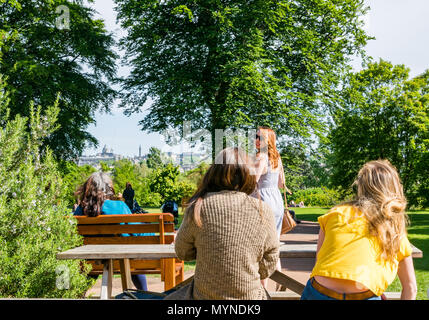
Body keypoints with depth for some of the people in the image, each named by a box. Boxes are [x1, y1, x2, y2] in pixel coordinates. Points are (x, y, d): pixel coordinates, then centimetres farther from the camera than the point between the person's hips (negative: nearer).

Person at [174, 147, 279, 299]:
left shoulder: (198, 208, -12)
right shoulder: (263, 212, -9)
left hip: (204, 295, -1)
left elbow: (183, 252, 3)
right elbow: (266, 269, -1)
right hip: (251, 295, 1)